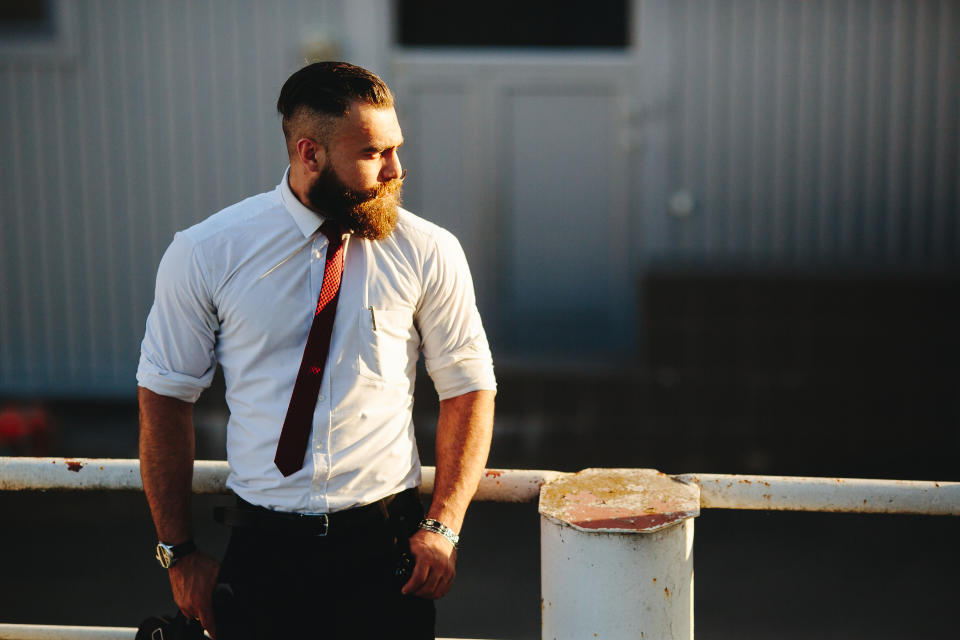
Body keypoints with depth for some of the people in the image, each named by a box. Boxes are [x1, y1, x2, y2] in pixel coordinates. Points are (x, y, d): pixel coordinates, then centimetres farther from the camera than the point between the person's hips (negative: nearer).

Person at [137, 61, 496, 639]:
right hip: (263, 545, 0)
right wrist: (179, 553, 1)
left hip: (386, 547, 0)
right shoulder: (203, 254, -5)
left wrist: (444, 526, -6)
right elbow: (165, 395, 2)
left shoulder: (429, 253, -4)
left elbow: (469, 387, 4)